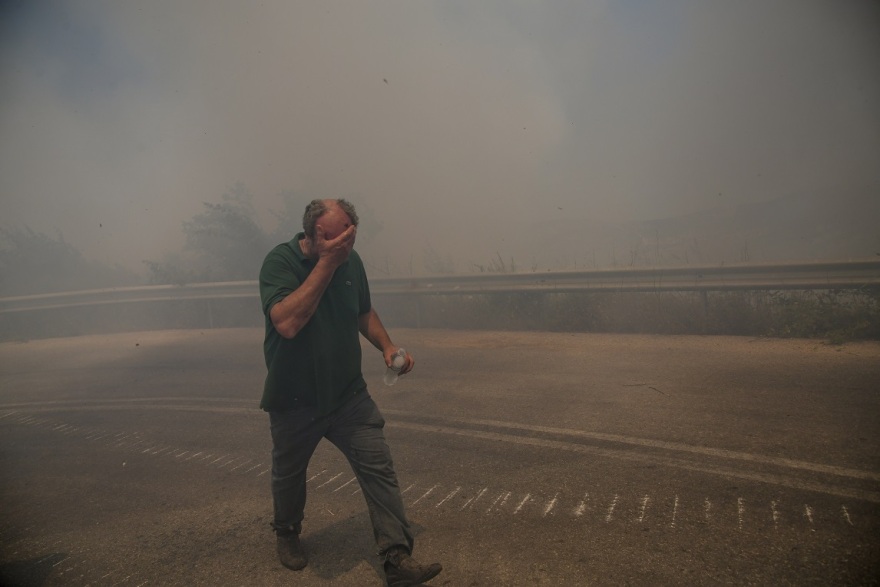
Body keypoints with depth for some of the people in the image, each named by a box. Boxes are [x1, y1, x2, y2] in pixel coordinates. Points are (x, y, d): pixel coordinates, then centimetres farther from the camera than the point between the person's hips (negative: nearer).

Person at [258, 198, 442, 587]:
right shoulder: (280, 261, -18)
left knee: (379, 468, -5)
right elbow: (287, 323, -34)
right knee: (288, 474, 19)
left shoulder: (351, 261, -3)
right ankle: (287, 533, 48)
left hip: (348, 395, 3)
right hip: (294, 401, -2)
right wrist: (326, 263, -34)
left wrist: (387, 347, -6)